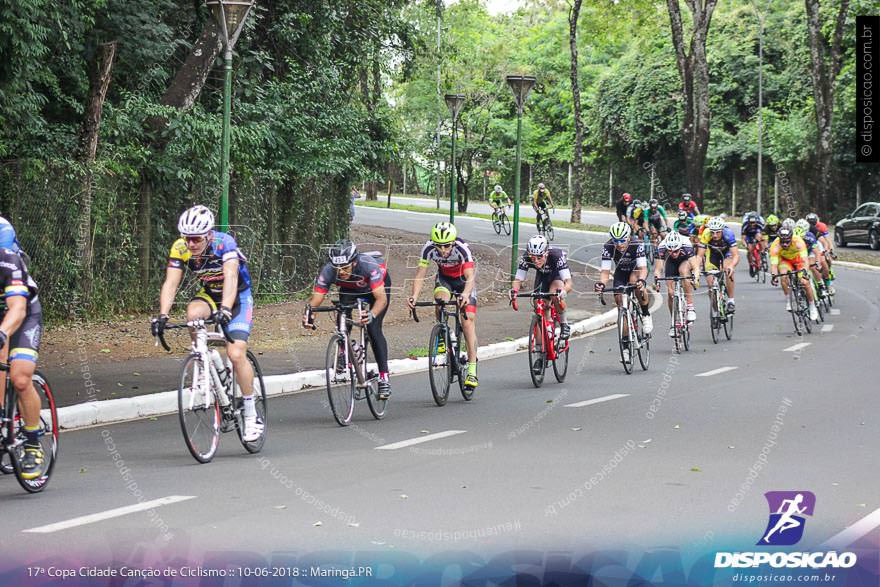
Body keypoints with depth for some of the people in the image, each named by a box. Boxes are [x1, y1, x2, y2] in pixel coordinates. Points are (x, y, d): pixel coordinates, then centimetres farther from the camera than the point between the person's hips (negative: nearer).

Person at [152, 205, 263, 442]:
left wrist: (226, 309, -58)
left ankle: (252, 416, -6)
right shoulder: (180, 249, -19)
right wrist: (162, 315, -38)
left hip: (237, 297, -4)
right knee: (193, 313, -32)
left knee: (236, 353, -19)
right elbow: (171, 283, -24)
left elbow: (231, 278, -43)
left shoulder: (224, 243, -30)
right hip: (209, 294, 4)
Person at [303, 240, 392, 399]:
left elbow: (381, 298, -49)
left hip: (378, 285, -3)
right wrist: (309, 311, -58)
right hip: (349, 288, 3)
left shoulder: (369, 265, -43)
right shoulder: (328, 271, -34)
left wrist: (372, 314, -68)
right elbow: (316, 298, -36)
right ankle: (343, 358, 1)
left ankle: (384, 378, -13)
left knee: (373, 329, -18)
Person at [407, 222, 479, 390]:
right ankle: (441, 339, -10)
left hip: (463, 279, -2)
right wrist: (414, 297, -43)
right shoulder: (429, 248, -27)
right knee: (441, 299, -32)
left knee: (468, 321, -13)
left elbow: (470, 277, -43)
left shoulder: (462, 248, -35)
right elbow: (420, 275, -27)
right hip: (444, 277, 2)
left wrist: (465, 295, -62)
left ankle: (472, 371, -14)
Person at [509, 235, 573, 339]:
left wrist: (563, 291, -70)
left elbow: (568, 282, -48)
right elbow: (518, 279, -31)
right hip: (542, 275, 4)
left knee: (555, 295, -33)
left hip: (558, 274, -4)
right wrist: (514, 290, -54)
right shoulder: (526, 258, -33)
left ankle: (564, 325, -12)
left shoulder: (557, 256, -41)